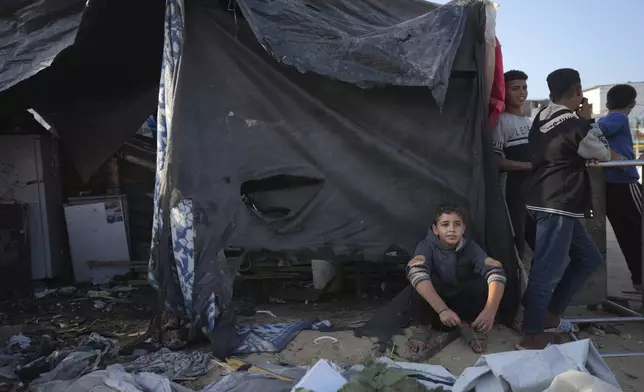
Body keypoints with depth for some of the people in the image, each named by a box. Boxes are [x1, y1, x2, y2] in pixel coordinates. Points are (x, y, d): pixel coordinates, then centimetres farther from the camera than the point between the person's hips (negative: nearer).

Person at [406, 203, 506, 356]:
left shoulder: (471, 247, -16)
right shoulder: (427, 246, -22)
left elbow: (496, 272, -31)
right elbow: (416, 272, -41)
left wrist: (490, 310, -48)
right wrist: (442, 309, -52)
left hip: (461, 303, 2)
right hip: (432, 307, -2)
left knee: (480, 282, -27)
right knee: (422, 281, -33)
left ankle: (466, 324, 0)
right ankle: (424, 326, -6)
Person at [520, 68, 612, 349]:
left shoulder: (542, 119, 11)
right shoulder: (573, 124, -14)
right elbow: (603, 154, 2)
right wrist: (588, 121, 8)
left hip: (548, 201, 9)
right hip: (557, 205, -9)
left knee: (588, 257, 18)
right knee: (548, 269, -5)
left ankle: (550, 312, 22)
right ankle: (532, 335, 3)